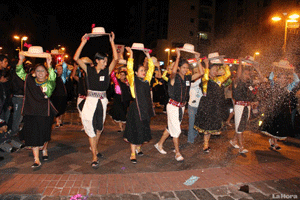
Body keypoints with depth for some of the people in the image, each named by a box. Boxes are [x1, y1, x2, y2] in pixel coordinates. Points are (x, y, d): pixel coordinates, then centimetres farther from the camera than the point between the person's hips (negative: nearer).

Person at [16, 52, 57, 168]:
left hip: (45, 112, -1)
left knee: (44, 133, 12)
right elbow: (19, 72, 9)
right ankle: (36, 160, 4)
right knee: (33, 135, -1)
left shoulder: (49, 83, -1)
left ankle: (44, 150, 41)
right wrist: (21, 60, -6)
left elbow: (53, 77, -21)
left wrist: (49, 65, -34)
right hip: (31, 112, 2)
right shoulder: (30, 80, 9)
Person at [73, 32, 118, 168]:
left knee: (99, 128, 14)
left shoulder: (107, 71, 3)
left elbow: (116, 59, -5)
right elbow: (76, 58, -7)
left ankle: (95, 148, 37)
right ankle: (94, 157, 5)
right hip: (90, 101, -2)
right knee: (90, 128, -1)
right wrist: (83, 43, -8)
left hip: (102, 102, 2)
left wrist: (112, 42, -4)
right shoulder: (89, 70, 0)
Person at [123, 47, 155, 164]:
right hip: (136, 107, -6)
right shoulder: (134, 80, -3)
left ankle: (138, 148, 32)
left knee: (144, 130, 13)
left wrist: (148, 56, 16)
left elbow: (151, 68, 17)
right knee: (135, 131, -1)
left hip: (146, 107, 6)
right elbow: (129, 68, -16)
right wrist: (131, 54, -15)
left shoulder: (146, 80, 11)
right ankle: (133, 154, 8)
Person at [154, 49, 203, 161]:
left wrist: (198, 60, 0)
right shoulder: (174, 77, -13)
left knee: (171, 128, 16)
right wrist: (178, 57, -28)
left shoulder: (188, 78, 5)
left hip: (182, 106, 7)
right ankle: (177, 153, 12)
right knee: (176, 130, -1)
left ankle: (159, 144, 34)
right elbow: (173, 71, -36)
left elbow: (201, 73, 6)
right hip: (173, 106, -7)